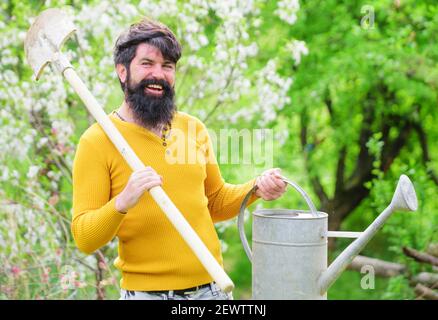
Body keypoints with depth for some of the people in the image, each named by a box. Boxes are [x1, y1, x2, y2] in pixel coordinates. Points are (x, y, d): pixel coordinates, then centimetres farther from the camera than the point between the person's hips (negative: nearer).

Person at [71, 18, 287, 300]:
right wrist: (121, 203, -29)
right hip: (145, 290, -4)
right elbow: (84, 239, -12)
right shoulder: (97, 141, -9)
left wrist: (256, 189, 2)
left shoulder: (194, 128, 6)